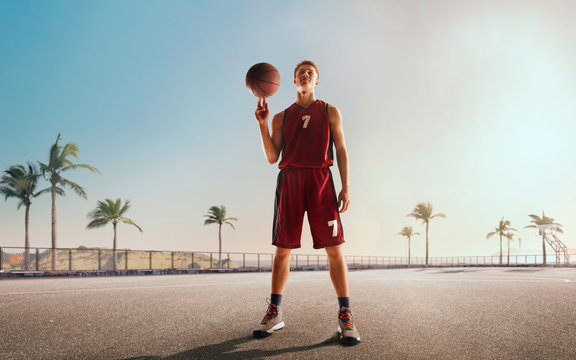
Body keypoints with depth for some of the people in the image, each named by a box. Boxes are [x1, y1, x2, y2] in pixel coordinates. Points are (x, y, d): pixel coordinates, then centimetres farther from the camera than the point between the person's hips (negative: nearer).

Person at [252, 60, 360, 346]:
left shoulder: (330, 112, 16)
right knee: (283, 248, 1)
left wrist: (345, 187, -1)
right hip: (289, 179, 2)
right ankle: (274, 312, 11)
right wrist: (263, 124, -2)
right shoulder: (281, 117, 18)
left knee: (334, 247, -7)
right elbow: (272, 157, 10)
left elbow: (341, 150, 10)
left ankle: (345, 315, -2)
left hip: (320, 178, -1)